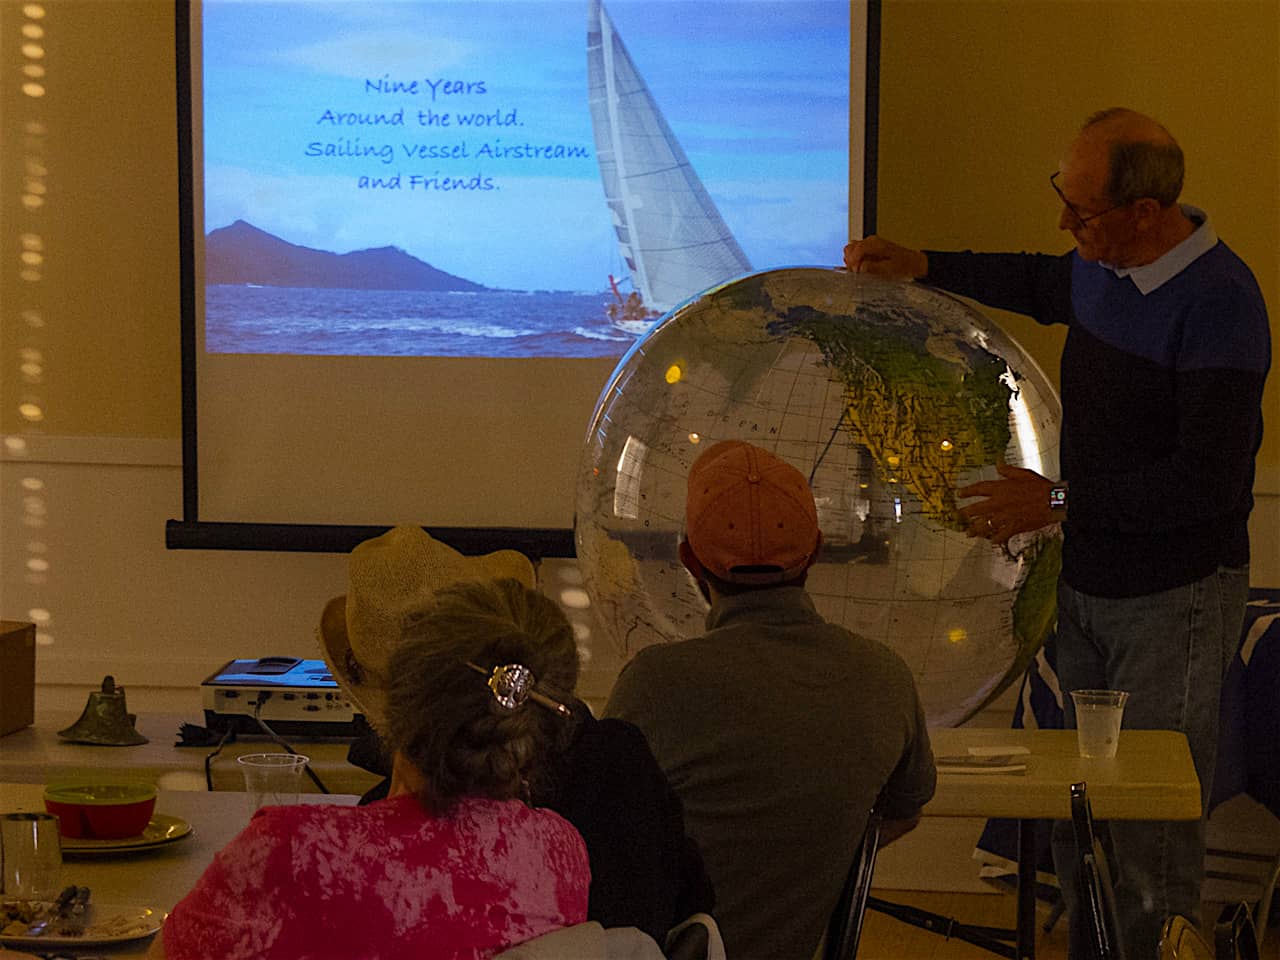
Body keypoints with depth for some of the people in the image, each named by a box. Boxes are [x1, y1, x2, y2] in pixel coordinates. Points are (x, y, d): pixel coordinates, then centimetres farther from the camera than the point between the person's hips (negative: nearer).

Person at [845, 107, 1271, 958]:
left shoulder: (1220, 302, -22)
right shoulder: (1104, 266, 4)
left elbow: (1207, 480, -25)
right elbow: (1043, 286, 31)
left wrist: (1062, 500, -20)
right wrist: (923, 268, 23)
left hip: (1175, 601, -8)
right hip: (1087, 583, 8)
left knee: (1149, 836, -4)